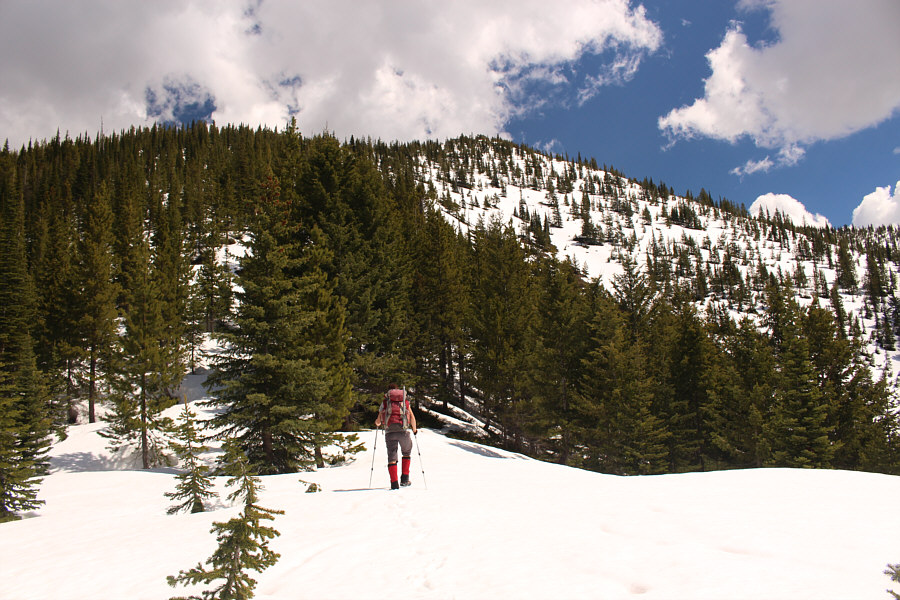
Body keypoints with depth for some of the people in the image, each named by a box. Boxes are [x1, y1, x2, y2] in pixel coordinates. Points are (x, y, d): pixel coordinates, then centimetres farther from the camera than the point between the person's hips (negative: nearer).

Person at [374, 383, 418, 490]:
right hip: (403, 431, 0)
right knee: (406, 453, 22)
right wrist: (414, 429, 30)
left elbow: (378, 421, 13)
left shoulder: (385, 402, 17)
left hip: (389, 431, 0)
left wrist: (377, 423, 37)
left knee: (392, 457, 6)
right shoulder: (405, 401, 19)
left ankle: (394, 483, -7)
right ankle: (404, 479, 13)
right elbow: (412, 418, 12)